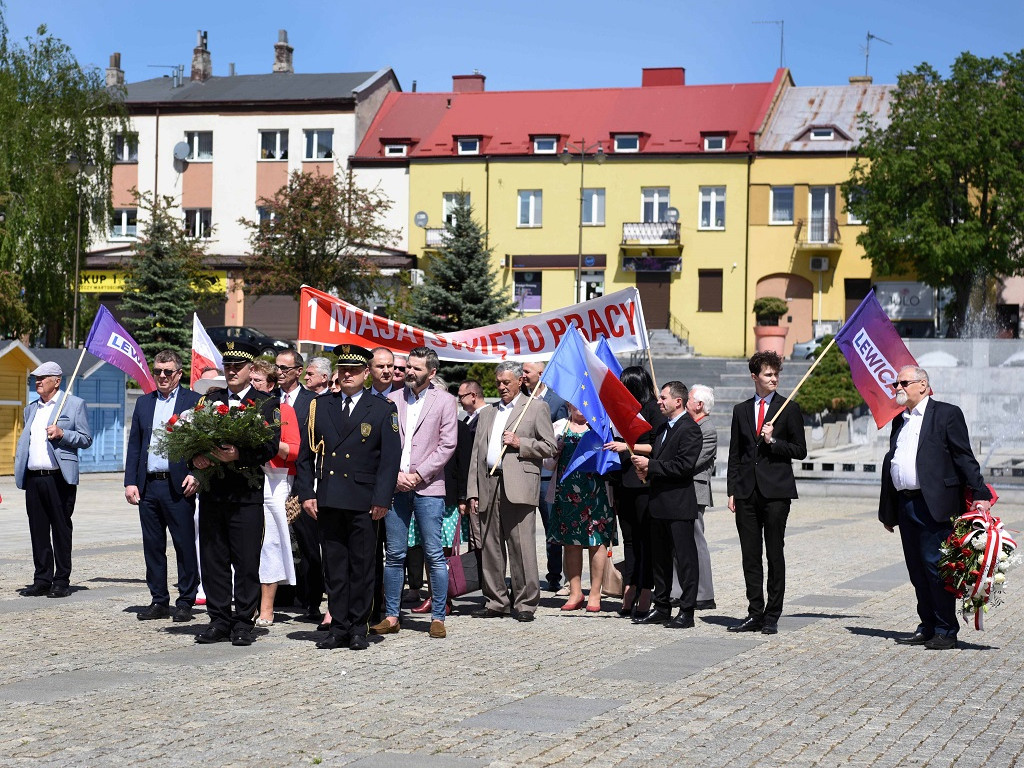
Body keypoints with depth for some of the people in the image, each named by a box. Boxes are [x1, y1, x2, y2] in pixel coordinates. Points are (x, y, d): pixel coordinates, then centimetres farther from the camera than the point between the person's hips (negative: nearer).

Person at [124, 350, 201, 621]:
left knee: (185, 546, -1)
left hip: (178, 485, -5)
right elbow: (134, 445, 14)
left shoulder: (194, 401, 0)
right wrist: (130, 482, 6)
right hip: (148, 486, 5)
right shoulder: (143, 403, 14)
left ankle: (185, 601, 7)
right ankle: (159, 601, 16)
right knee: (153, 546, 9)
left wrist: (196, 475, -13)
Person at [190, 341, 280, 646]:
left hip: (247, 493, -4)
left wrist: (239, 454, -22)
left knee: (247, 561, -2)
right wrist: (195, 457, -11)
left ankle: (244, 622, 5)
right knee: (213, 559, 7)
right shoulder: (210, 400, 15)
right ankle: (219, 621, 14)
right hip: (213, 492, 4)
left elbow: (271, 446, -8)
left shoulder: (267, 404, 3)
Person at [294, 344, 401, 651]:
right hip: (328, 501, 3)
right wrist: (306, 493, 2)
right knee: (334, 566, 5)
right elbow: (306, 455, 12)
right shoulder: (320, 407, 13)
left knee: (362, 566, 1)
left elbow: (390, 459, -1)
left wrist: (381, 499, -9)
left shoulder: (383, 410, 4)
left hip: (363, 502, -3)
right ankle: (338, 627, 10)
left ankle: (358, 628, 9)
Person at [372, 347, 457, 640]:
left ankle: (438, 618, 3)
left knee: (434, 555, -3)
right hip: (395, 486, 3)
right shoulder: (392, 400, 10)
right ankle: (391, 617, 10)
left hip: (427, 487, -2)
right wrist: (395, 474, -6)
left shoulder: (444, 401, 3)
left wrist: (418, 474, -9)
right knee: (394, 555, 5)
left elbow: (447, 445, -2)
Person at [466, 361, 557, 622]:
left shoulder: (536, 409, 8)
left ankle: (526, 603, -2)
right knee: (491, 547, 6)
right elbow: (476, 453, 18)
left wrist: (520, 443, -10)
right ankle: (496, 602, 13)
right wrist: (473, 492, 9)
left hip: (518, 485, -5)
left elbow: (550, 447, 3)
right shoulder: (487, 413, 22)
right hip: (488, 485, 5)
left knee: (522, 547, -8)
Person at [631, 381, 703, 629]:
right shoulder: (661, 428, 17)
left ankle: (687, 611, -2)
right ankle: (661, 607, 22)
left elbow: (684, 465, -20)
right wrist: (645, 468, 3)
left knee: (684, 558, -4)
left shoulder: (689, 429, -11)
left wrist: (650, 465, -17)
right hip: (659, 504, 9)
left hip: (679, 505, -9)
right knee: (659, 558, 14)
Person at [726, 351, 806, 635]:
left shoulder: (789, 409, 3)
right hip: (747, 492, 4)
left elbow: (800, 450, 1)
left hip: (776, 492, -3)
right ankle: (755, 614, 12)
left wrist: (773, 441, -13)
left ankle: (772, 617, 5)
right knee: (750, 556, 5)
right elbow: (734, 454, 13)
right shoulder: (741, 410, 12)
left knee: (775, 555, 0)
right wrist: (732, 491, 6)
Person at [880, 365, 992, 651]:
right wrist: (887, 511, 20)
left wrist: (979, 494, -13)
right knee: (918, 571, 10)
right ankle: (928, 627, 18)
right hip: (905, 506, 7)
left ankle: (946, 631, 0)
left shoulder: (947, 413, -1)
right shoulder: (900, 421, 20)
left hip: (933, 506, -7)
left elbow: (964, 457, -5)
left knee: (937, 568, -7)